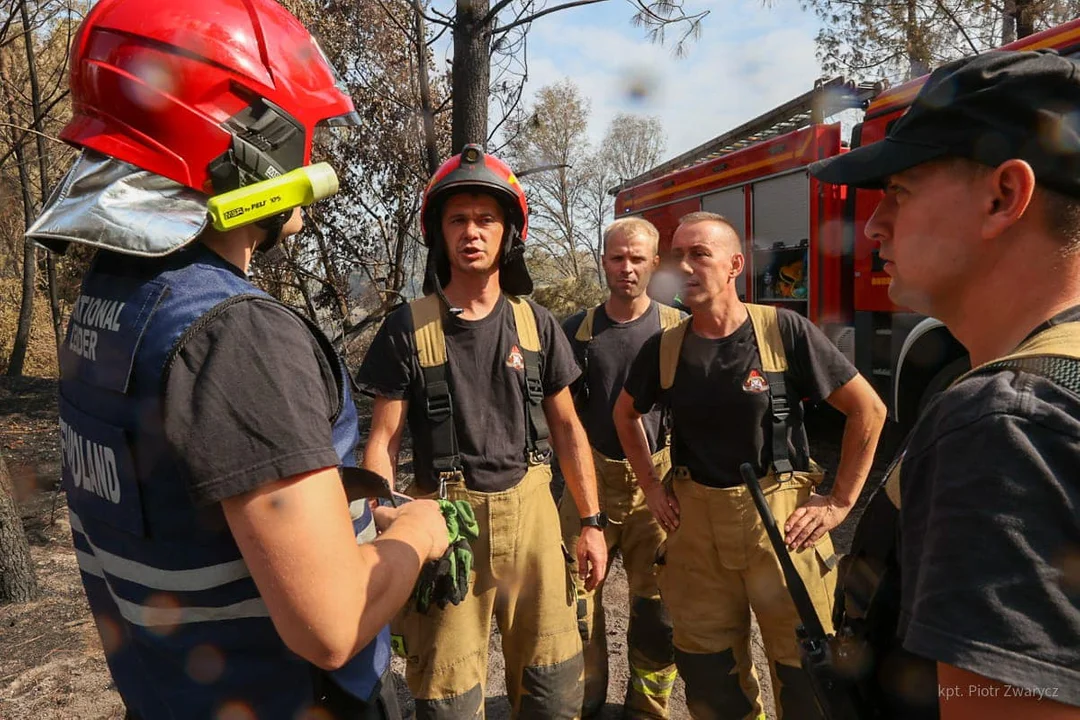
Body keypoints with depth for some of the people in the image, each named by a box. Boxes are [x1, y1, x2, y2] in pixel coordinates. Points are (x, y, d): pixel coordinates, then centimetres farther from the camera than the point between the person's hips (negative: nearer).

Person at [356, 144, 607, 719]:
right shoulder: (408, 327, -4)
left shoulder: (536, 324, 4)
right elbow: (383, 441, -4)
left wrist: (591, 522, 7)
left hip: (531, 513, 3)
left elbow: (566, 427, 9)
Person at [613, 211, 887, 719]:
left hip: (783, 520, -3)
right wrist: (651, 486, 12)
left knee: (804, 676, 9)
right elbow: (626, 413, 18)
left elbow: (868, 409, -4)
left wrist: (840, 502, -5)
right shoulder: (664, 348, 0)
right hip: (695, 525, 3)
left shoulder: (784, 331, -9)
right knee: (709, 677, 17)